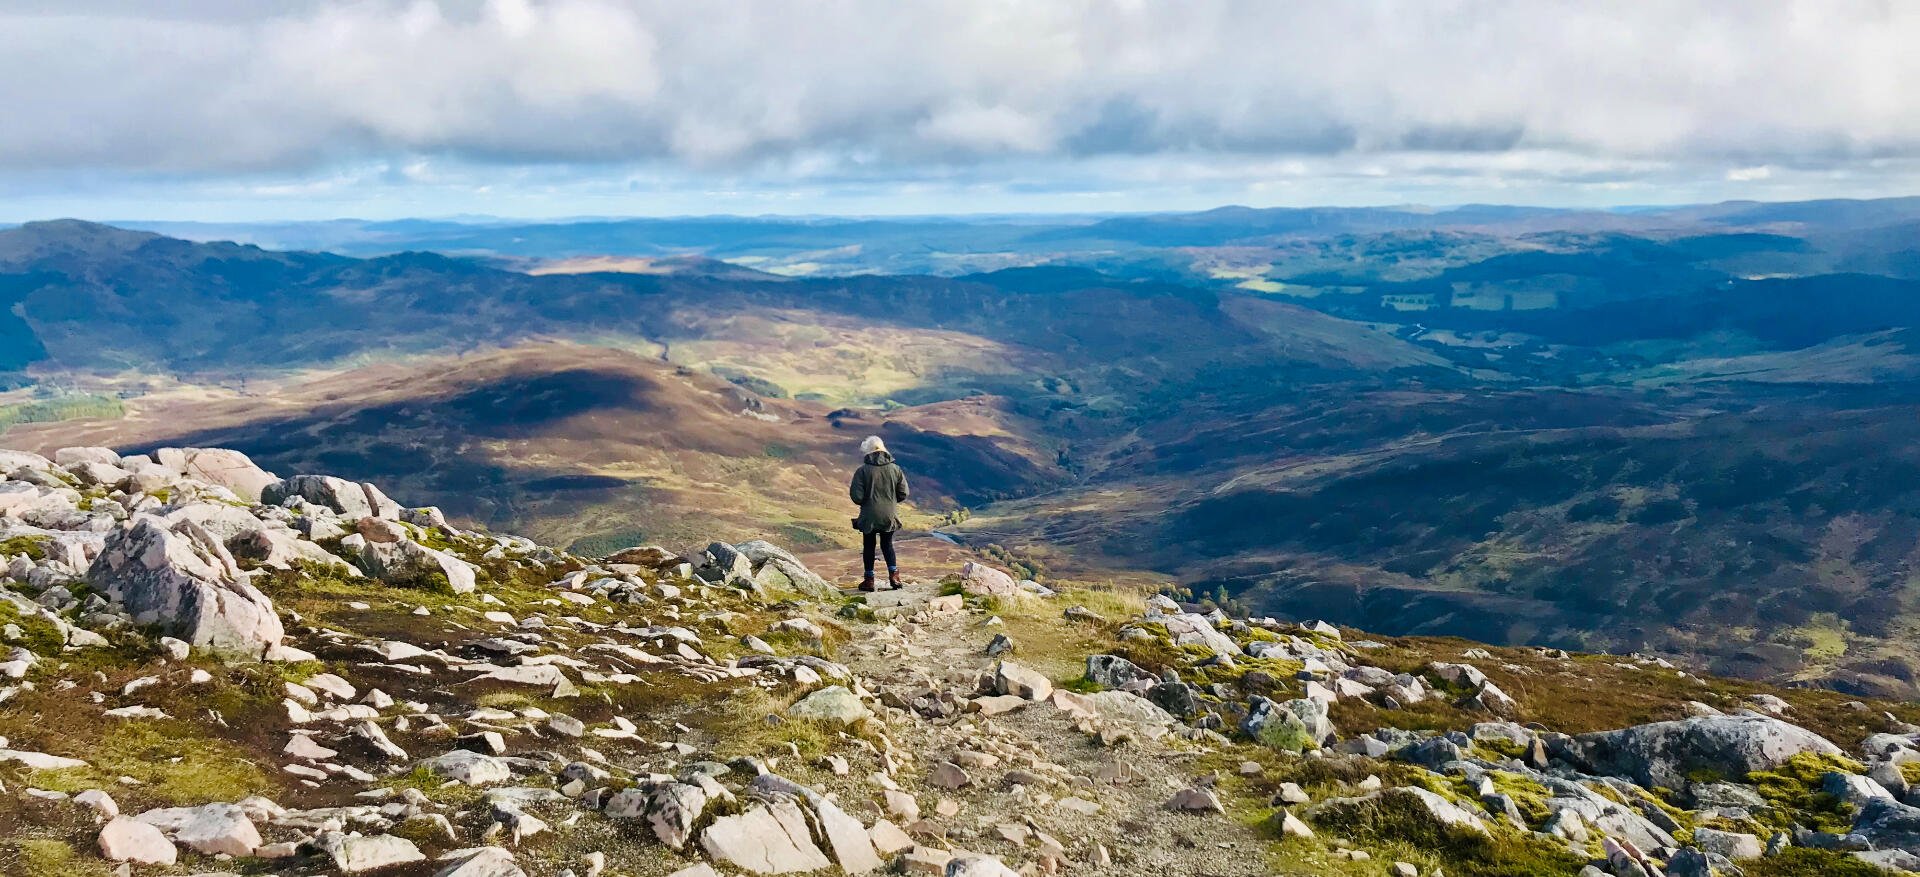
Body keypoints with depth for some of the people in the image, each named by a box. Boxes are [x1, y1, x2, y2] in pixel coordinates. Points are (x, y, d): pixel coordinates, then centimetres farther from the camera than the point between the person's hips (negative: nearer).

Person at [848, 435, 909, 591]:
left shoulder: (863, 470, -13)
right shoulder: (895, 469, -4)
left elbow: (857, 497, -15)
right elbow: (903, 494, -1)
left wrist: (851, 492, 7)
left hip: (869, 517, -2)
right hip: (890, 516, 2)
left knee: (869, 546, 12)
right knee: (887, 544, 20)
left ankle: (869, 580, 18)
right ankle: (893, 575, 10)